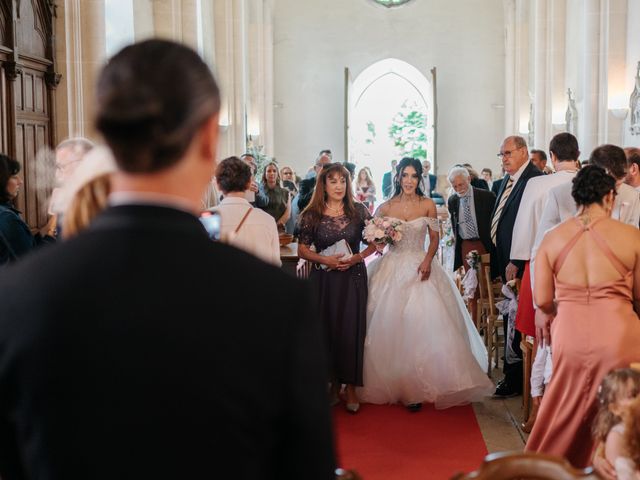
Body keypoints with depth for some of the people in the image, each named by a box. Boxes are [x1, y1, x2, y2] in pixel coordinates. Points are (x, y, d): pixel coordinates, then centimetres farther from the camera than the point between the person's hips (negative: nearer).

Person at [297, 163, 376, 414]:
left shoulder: (358, 210, 2)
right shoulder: (311, 215, 0)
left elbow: (375, 241, 5)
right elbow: (302, 249, 1)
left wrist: (357, 257, -11)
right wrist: (325, 259, -14)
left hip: (353, 278, 0)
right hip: (323, 279, 0)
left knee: (351, 331, -1)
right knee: (326, 331, 4)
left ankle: (350, 387, 11)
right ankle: (333, 384, 20)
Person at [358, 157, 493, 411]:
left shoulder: (428, 205, 3)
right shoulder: (386, 207, 5)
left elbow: (434, 238, 6)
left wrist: (428, 260, -10)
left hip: (419, 269, -1)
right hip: (392, 269, 1)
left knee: (421, 326, -10)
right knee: (390, 327, -1)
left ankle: (416, 387, -3)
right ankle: (391, 383, 12)